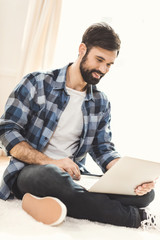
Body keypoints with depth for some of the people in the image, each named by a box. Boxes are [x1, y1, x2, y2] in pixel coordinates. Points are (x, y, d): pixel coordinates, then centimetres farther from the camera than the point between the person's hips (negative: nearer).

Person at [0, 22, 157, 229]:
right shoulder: (37, 83, -2)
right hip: (29, 172, -4)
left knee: (145, 193, -15)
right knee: (50, 175, -41)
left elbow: (103, 149, 12)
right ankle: (132, 216, -22)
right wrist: (51, 162, -22)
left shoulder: (101, 103, 12)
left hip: (72, 178, 5)